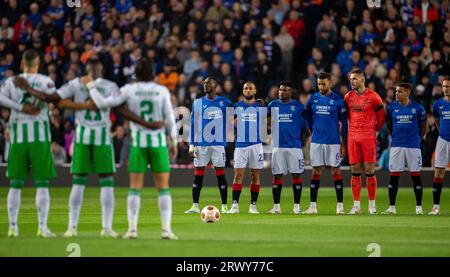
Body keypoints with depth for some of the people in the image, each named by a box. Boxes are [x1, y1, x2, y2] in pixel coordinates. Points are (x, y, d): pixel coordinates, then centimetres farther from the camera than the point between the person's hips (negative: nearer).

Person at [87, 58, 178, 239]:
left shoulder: (130, 90, -3)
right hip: (159, 142, 0)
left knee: (135, 187, 5)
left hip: (138, 142, 0)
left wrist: (91, 88, 9)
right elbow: (170, 118, -1)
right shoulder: (162, 91, -1)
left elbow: (103, 103, -6)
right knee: (163, 188, 5)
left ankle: (132, 228, -3)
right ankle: (166, 229, -3)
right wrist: (173, 141, 9)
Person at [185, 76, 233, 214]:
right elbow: (193, 124, 9)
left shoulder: (224, 102, 4)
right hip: (201, 144, 2)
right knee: (198, 175, 0)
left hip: (218, 144, -2)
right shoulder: (198, 103, 8)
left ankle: (224, 206, 3)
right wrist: (192, 145, 2)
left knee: (220, 174, -2)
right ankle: (195, 206, 4)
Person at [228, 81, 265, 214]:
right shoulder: (237, 106, 7)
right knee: (238, 175, -5)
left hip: (256, 144, 0)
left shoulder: (261, 107, 6)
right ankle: (235, 205, -6)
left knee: (255, 176, 3)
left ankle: (253, 205, 8)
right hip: (240, 144, 0)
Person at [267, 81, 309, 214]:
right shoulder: (273, 105, 8)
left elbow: (305, 125, 7)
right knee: (277, 175, 2)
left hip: (294, 146, -2)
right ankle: (276, 206, 7)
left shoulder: (298, 106, 2)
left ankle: (297, 206, 4)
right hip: (278, 146, 2)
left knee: (296, 175, -1)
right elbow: (266, 122, 15)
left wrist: (300, 138, 2)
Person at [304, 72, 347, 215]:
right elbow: (308, 117, 21)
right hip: (317, 141, 3)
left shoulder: (338, 100, -2)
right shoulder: (313, 99, 6)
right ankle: (313, 205, 7)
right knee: (316, 171, 3)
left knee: (336, 171, -1)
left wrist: (344, 144, -1)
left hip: (333, 141, -3)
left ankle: (340, 205, 3)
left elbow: (344, 123, 0)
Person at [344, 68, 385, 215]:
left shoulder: (373, 97, -5)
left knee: (369, 170, -3)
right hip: (352, 137, 4)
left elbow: (381, 117, 5)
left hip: (368, 137, -4)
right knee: (355, 171, 3)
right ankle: (356, 205, 5)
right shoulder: (348, 97, 8)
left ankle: (372, 205, 3)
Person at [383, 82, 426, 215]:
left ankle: (419, 207, 8)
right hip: (396, 146, 1)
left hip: (413, 145, -1)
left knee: (416, 175, 1)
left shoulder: (417, 108, -1)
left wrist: (416, 139, 11)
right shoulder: (392, 107, 3)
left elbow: (423, 127, 10)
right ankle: (392, 207, 6)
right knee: (394, 176, 0)